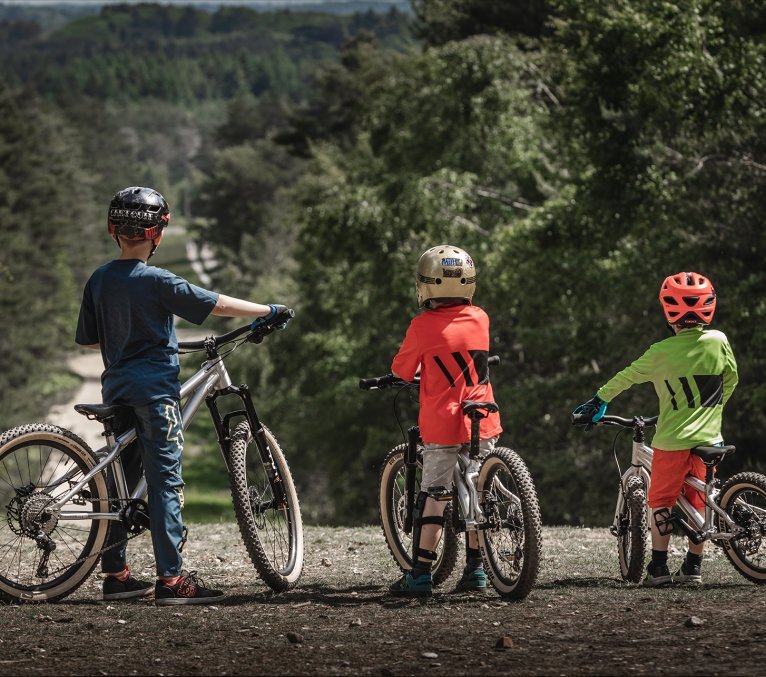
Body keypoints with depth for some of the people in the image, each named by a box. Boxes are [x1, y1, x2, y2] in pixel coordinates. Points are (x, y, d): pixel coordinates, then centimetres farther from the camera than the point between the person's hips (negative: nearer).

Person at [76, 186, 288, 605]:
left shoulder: (98, 281, 7)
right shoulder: (156, 281, -12)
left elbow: (86, 340, 14)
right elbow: (216, 304, -10)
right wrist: (267, 311, 1)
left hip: (117, 391, 7)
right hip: (155, 390, -7)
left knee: (119, 481, 12)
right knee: (165, 483, -7)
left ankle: (115, 574, 13)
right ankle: (171, 579, -11)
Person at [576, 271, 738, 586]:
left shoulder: (662, 353, -12)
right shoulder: (718, 341, -3)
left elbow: (626, 377, 2)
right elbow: (731, 379, 11)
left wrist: (599, 399, 18)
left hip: (673, 439, -4)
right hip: (708, 439, 4)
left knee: (661, 501, 7)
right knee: (697, 501, 13)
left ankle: (658, 566, 4)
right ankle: (693, 566, 14)